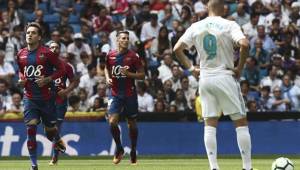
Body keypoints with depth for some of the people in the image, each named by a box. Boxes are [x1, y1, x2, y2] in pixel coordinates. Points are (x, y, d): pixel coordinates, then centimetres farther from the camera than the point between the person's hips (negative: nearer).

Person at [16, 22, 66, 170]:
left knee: (50, 131, 8)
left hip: (46, 98, -3)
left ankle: (57, 140, 47)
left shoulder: (47, 53, -9)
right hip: (29, 97, 3)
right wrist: (21, 79, 2)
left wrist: (47, 79, -16)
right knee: (30, 129, -11)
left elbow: (61, 69, -4)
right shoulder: (21, 54, 6)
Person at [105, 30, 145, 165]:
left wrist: (128, 73, -19)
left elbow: (142, 75, -4)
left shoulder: (133, 56, -6)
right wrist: (108, 78, 2)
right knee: (112, 121, -14)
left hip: (130, 94, -1)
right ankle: (119, 148, 6)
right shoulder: (110, 56, 2)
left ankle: (133, 151, 22)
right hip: (115, 94, 1)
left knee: (132, 123, 7)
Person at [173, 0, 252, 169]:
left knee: (210, 124, 8)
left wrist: (190, 67, 10)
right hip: (225, 76, -4)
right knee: (241, 122, 4)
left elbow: (177, 49, 3)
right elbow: (245, 44, -22)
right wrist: (240, 68, -10)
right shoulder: (229, 25, -7)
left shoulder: (196, 27, 5)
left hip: (205, 78, 4)